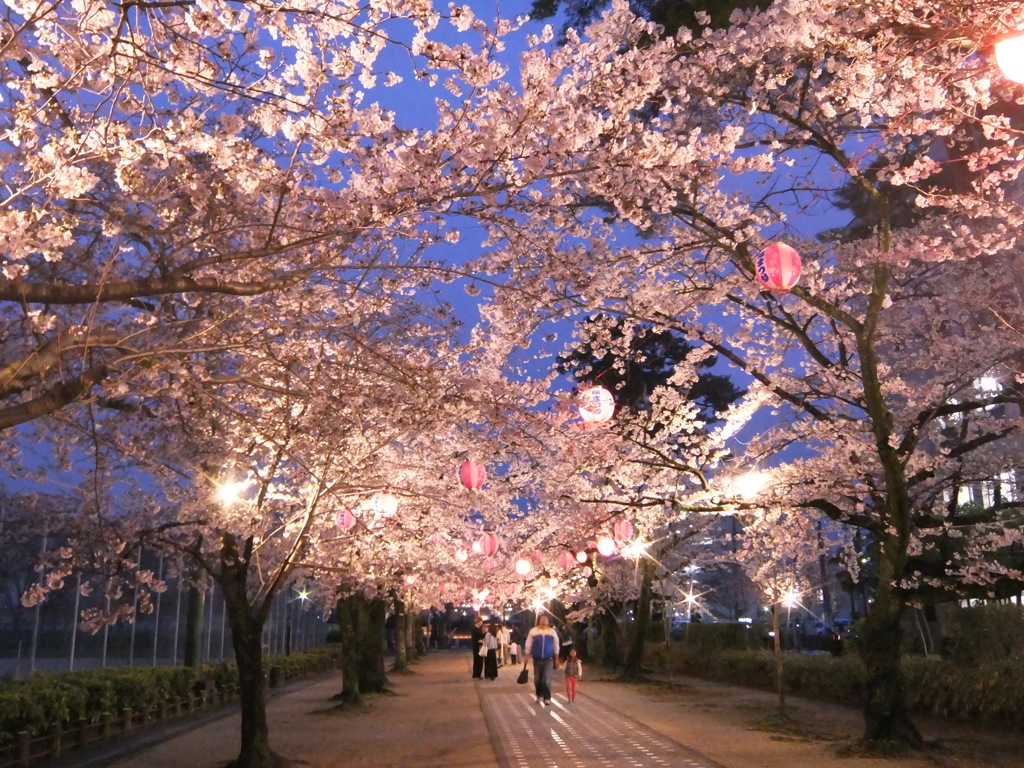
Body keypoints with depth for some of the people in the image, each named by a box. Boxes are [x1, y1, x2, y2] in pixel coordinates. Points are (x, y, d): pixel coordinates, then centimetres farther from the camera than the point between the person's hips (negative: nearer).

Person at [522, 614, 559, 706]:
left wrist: (556, 659, 9)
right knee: (537, 679, 9)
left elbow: (556, 646, 9)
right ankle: (539, 696, 27)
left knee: (547, 678, -14)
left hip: (548, 659, -1)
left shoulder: (552, 631, 2)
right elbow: (528, 645, 3)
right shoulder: (533, 631, -1)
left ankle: (547, 698, -11)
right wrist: (526, 657, 0)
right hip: (537, 659, 1)